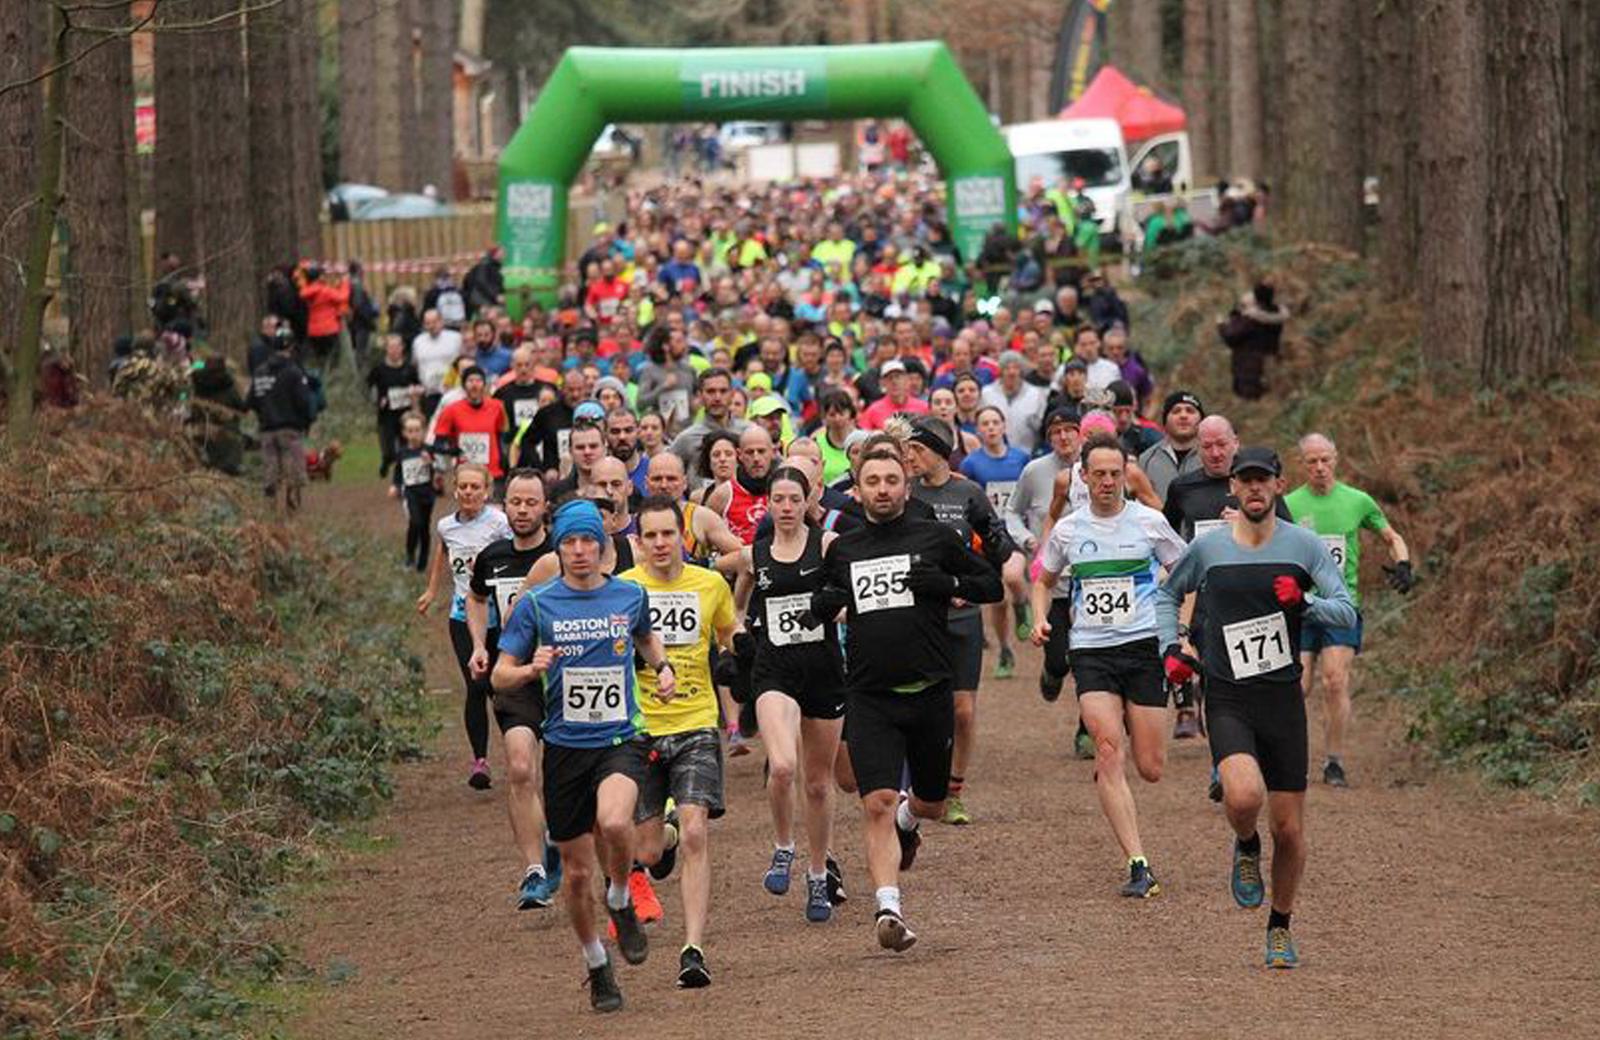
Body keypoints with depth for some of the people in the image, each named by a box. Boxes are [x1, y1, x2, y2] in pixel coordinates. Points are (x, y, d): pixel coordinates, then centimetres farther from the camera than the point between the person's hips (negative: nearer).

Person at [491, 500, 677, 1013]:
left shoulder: (631, 596, 4)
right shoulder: (536, 603, -1)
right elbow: (500, 677, 1)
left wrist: (662, 667, 8)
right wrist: (533, 668, -19)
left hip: (621, 740, -1)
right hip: (565, 747, 1)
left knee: (614, 822, -31)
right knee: (577, 871, 6)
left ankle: (621, 902, -1)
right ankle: (596, 966, 28)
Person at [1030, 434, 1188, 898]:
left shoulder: (1149, 522, 1)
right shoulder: (1067, 529, 7)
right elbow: (1044, 580, 24)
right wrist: (1040, 618, 5)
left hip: (1144, 647, 0)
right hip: (1090, 651, 0)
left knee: (1150, 768, -1)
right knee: (1109, 750, -18)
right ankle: (1139, 867, -19)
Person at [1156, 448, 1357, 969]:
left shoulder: (1304, 545, 1)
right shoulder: (1207, 548, 3)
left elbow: (1347, 612, -2)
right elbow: (1168, 594, 21)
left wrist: (1304, 603, -20)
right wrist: (1170, 649, 7)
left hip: (1283, 697, 1)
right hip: (1227, 699, -1)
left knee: (1289, 829, 3)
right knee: (1244, 796, -29)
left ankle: (1280, 928, 25)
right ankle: (1246, 848, 7)